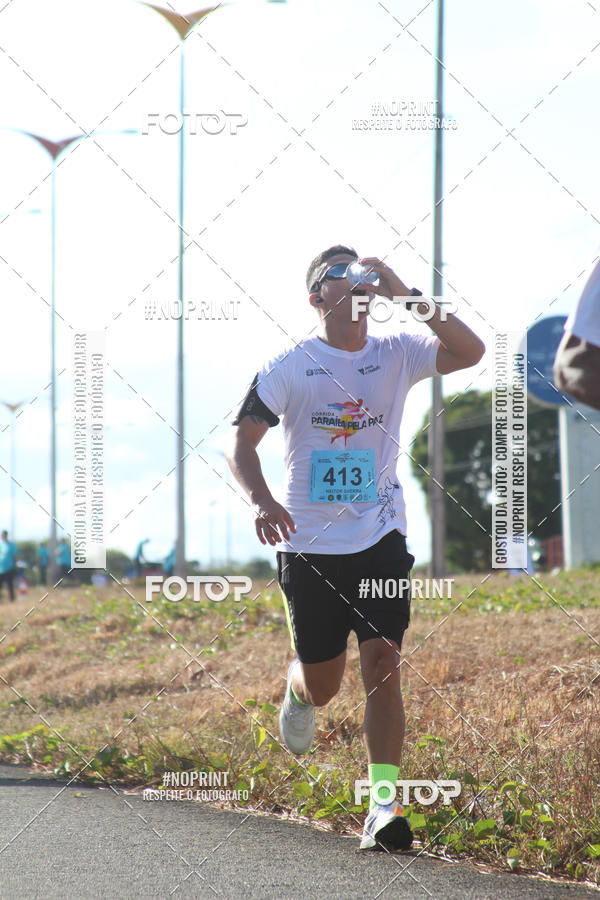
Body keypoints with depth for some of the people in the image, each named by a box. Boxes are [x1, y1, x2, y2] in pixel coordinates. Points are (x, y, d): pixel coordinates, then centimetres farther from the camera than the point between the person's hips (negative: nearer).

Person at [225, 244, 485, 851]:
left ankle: (384, 806, -11)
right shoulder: (289, 368, -2)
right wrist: (262, 500, -22)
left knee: (383, 667, -12)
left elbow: (469, 351, -12)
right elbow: (241, 442, -4)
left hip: (380, 542, 0)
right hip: (309, 547, 0)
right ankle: (297, 692, 46)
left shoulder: (396, 357, 2)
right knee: (322, 684, 8)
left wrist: (405, 294, -17)